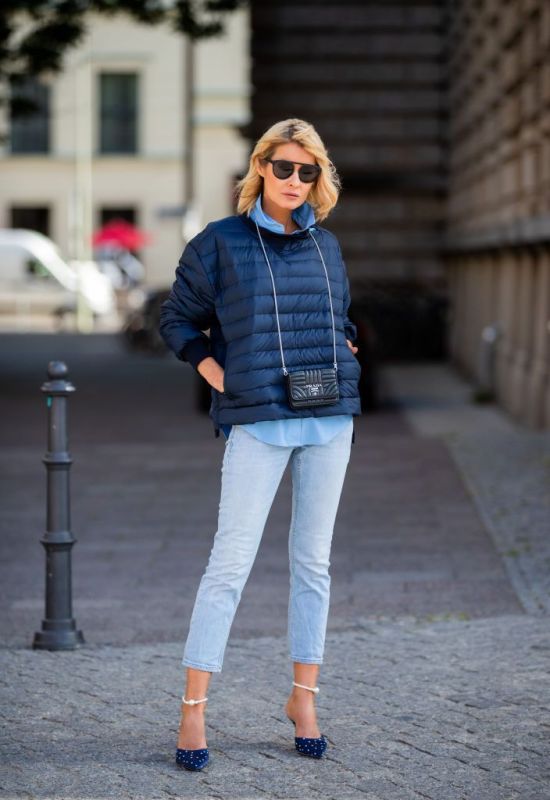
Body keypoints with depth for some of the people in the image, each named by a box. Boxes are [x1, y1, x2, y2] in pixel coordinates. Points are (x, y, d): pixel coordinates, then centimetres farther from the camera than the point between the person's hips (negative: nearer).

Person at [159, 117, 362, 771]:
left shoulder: (325, 245, 12)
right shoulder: (219, 244, 0)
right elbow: (177, 319, 8)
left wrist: (342, 364, 10)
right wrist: (213, 372, -3)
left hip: (330, 419, 4)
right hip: (257, 422, -4)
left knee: (313, 559, 9)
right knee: (231, 561, -6)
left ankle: (304, 696, 20)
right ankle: (192, 709, -1)